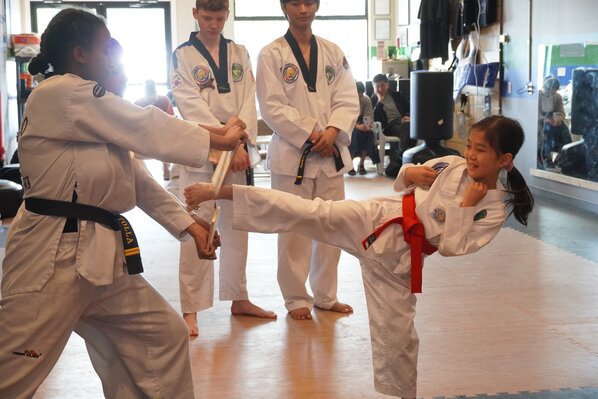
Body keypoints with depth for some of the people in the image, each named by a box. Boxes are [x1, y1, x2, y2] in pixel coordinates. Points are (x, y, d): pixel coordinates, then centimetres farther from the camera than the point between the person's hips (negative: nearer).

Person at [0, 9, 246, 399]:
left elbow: (136, 178, 17)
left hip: (100, 252, 10)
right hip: (55, 254, -10)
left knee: (165, 335, 13)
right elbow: (147, 129, -13)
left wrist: (188, 224, 10)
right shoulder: (59, 95, -13)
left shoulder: (91, 113, 18)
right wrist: (221, 141, -4)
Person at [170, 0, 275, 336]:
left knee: (237, 227, 12)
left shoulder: (239, 54, 10)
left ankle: (239, 299, 24)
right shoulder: (183, 56, -3)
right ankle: (191, 310, 1)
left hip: (240, 151, 4)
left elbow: (249, 100, 2)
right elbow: (192, 107, -12)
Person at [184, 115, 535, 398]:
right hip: (379, 222, 0)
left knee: (395, 338, 4)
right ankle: (220, 191, -22)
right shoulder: (453, 166, -3)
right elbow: (407, 181, 11)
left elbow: (452, 249, -15)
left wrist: (465, 207, -21)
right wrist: (409, 173, -11)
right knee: (316, 214, -20)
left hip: (401, 258, 0)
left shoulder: (495, 209, -8)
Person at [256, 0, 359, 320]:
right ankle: (296, 299, 16)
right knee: (294, 231, 1)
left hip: (331, 153, 4)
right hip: (291, 154, -4)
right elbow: (272, 107, -10)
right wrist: (312, 135, -16)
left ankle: (326, 295, 24)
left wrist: (333, 132, -14)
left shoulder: (333, 53, 9)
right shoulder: (271, 55, -3)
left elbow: (347, 100, 4)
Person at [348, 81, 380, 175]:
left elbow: (369, 116, -10)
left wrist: (369, 125, -34)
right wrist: (357, 126, -40)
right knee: (354, 132, -34)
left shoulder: (366, 99, -7)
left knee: (368, 132, -27)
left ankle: (361, 164, -15)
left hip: (360, 124, 3)